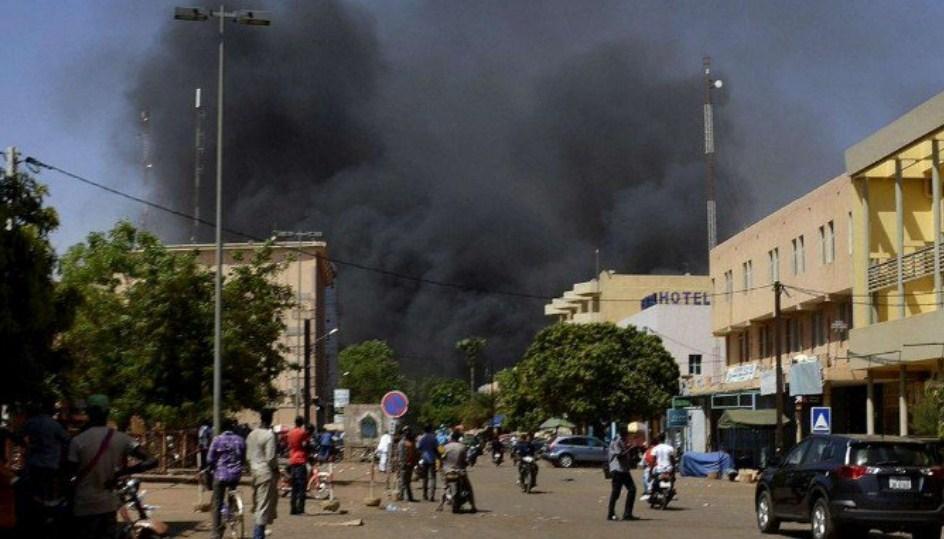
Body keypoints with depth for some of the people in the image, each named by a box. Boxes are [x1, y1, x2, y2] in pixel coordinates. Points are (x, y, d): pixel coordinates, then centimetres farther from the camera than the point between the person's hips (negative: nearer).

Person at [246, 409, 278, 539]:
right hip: (266, 472, -8)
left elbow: (248, 456, 11)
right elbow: (270, 457, -19)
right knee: (265, 504, -3)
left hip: (254, 470, 8)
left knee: (257, 503, 18)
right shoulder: (269, 434, -16)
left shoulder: (252, 434, 8)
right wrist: (276, 469, -3)